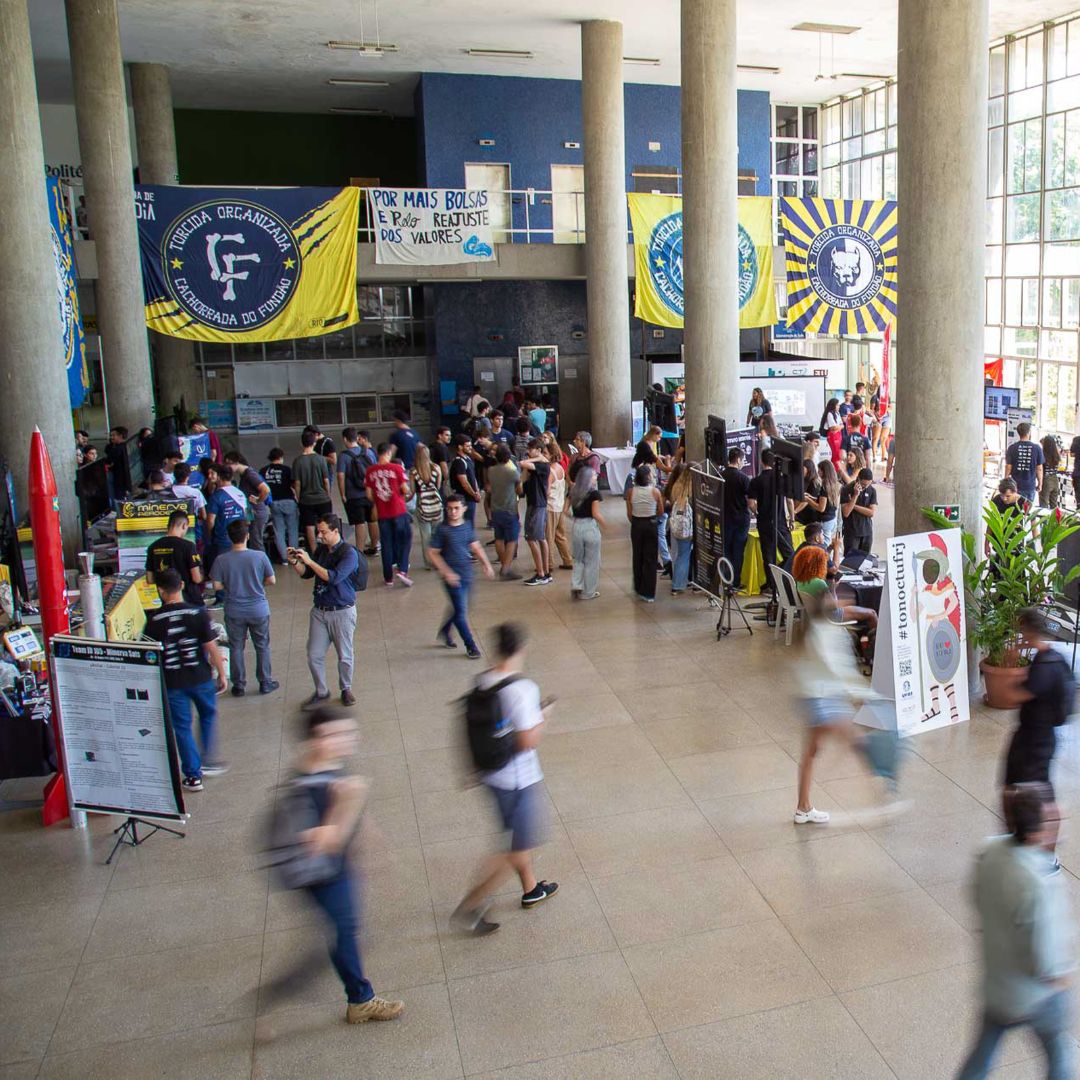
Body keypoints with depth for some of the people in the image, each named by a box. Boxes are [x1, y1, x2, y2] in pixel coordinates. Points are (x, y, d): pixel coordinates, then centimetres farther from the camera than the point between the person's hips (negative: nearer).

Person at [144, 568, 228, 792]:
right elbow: (211, 647, -10)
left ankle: (193, 776, 16)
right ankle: (207, 762, 27)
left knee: (182, 727, 11)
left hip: (172, 681, 0)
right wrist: (221, 673, 2)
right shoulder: (198, 613, -11)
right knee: (208, 715, 24)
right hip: (200, 678, 0)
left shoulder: (154, 620, -9)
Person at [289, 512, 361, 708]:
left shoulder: (349, 553, -14)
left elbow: (334, 577, -26)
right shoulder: (321, 550, 5)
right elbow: (306, 574, 14)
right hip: (319, 611, 5)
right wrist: (295, 562, -6)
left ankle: (346, 689, 30)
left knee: (344, 656, 9)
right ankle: (321, 692, 22)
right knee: (314, 655, 5)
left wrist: (309, 561, -25)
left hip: (342, 612, -5)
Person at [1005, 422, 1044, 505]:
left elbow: (1008, 467, -3)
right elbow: (1039, 469, -1)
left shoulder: (1012, 448, -5)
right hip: (1031, 485, 0)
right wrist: (1040, 484, 10)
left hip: (1016, 485, 0)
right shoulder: (1037, 448, -5)